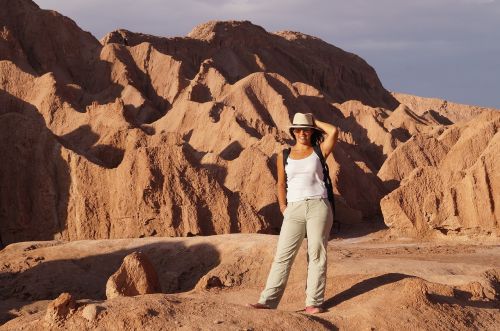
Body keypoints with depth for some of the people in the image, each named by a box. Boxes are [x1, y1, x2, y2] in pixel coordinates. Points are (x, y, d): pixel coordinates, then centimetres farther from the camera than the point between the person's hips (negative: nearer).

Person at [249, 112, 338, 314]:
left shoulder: (319, 152, 6)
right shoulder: (284, 155, 13)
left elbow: (333, 132, -10)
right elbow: (281, 184, 14)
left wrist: (315, 122, 5)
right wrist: (283, 207, 2)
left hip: (318, 206, -2)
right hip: (295, 209, 2)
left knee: (316, 254, -2)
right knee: (283, 254, -5)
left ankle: (314, 302, -1)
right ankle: (268, 300, -10)